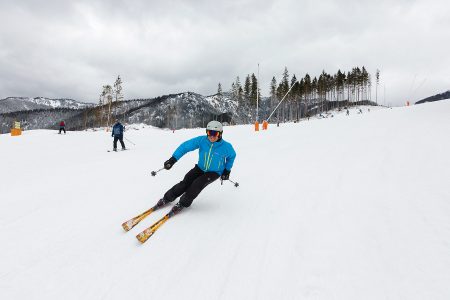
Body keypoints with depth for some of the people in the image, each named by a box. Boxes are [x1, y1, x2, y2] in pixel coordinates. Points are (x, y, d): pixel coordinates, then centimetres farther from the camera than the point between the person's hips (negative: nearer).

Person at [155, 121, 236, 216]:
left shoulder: (226, 147, -22)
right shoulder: (202, 140, -21)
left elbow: (232, 156, 1)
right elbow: (186, 146, -20)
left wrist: (227, 170, -1)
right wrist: (173, 159, -27)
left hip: (214, 172, -2)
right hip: (200, 168, 2)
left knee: (197, 184, -24)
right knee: (185, 183, -12)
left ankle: (183, 203, -6)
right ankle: (167, 198, 7)